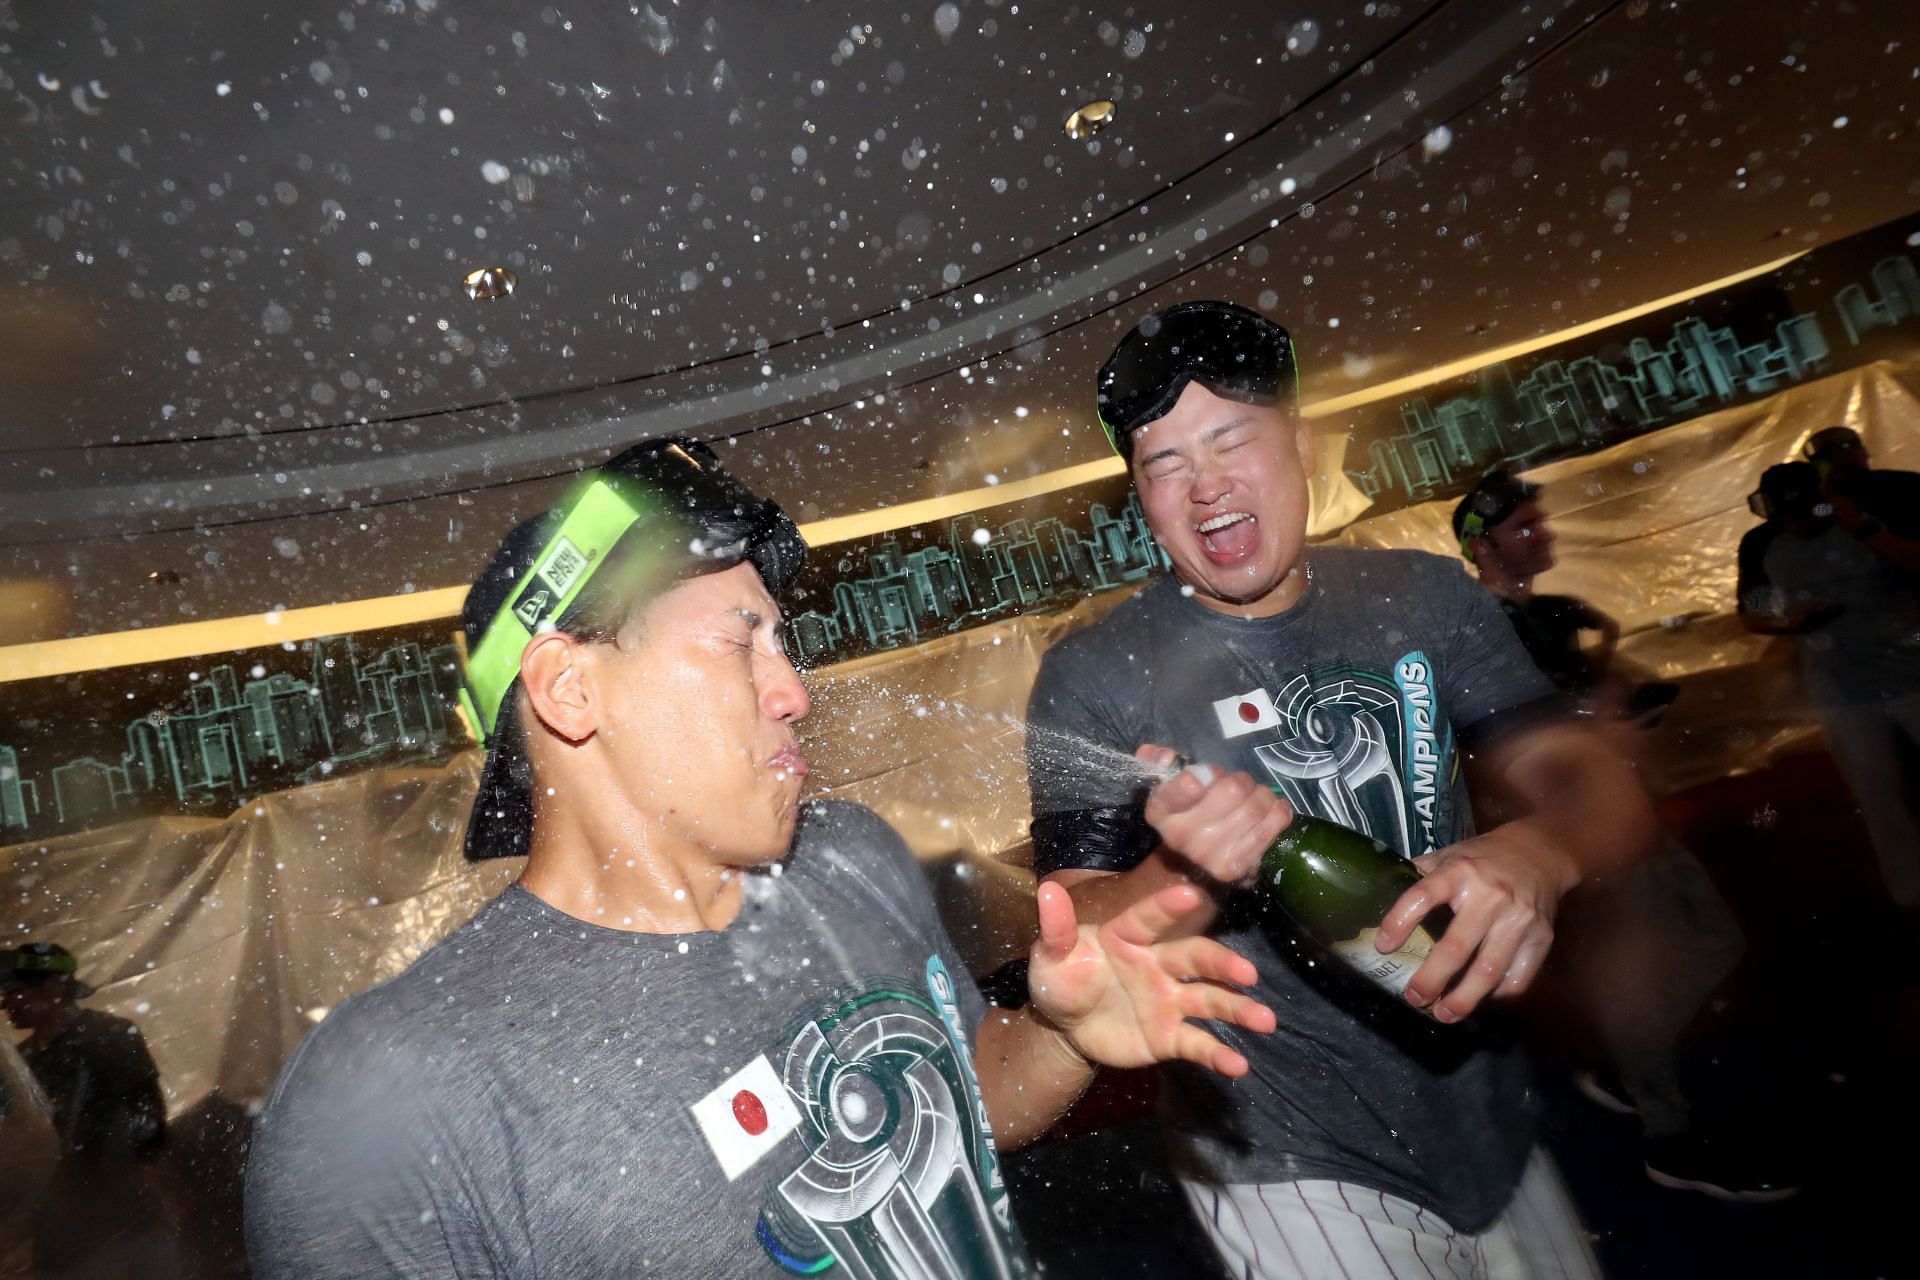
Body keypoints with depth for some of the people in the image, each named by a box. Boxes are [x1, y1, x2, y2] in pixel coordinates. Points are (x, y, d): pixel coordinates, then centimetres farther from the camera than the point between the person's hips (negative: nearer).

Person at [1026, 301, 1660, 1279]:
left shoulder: (1422, 598, -3)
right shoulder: (1092, 678, -13)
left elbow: (1592, 780, -4)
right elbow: (1079, 950, -14)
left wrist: (1539, 856, -27)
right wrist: (1186, 874, -34)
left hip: (1493, 1120, 5)